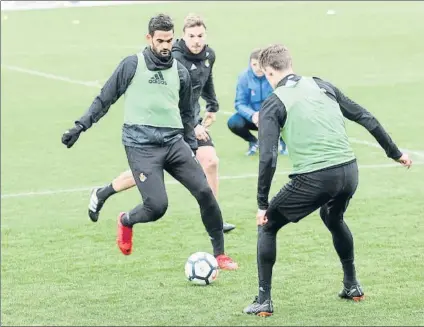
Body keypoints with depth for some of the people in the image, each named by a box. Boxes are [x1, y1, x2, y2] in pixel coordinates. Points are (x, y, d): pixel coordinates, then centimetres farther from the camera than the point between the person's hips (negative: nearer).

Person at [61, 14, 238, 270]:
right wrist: (80, 126, -1)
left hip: (174, 143, 4)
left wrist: (192, 147, 22)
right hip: (141, 146, -4)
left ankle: (220, 254, 4)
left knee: (205, 192, -10)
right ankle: (126, 221, 20)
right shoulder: (132, 65, -1)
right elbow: (104, 100, 5)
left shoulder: (180, 72, 11)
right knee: (157, 206, -17)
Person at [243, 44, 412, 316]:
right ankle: (352, 286, 42)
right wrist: (395, 152, 24)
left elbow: (268, 158, -10)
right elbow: (366, 118, 15)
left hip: (313, 179, -5)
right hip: (349, 172, 5)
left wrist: (262, 204, -4)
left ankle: (264, 301, 11)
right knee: (333, 219, 37)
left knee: (267, 226, 15)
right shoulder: (321, 85, 13)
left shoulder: (273, 105, -1)